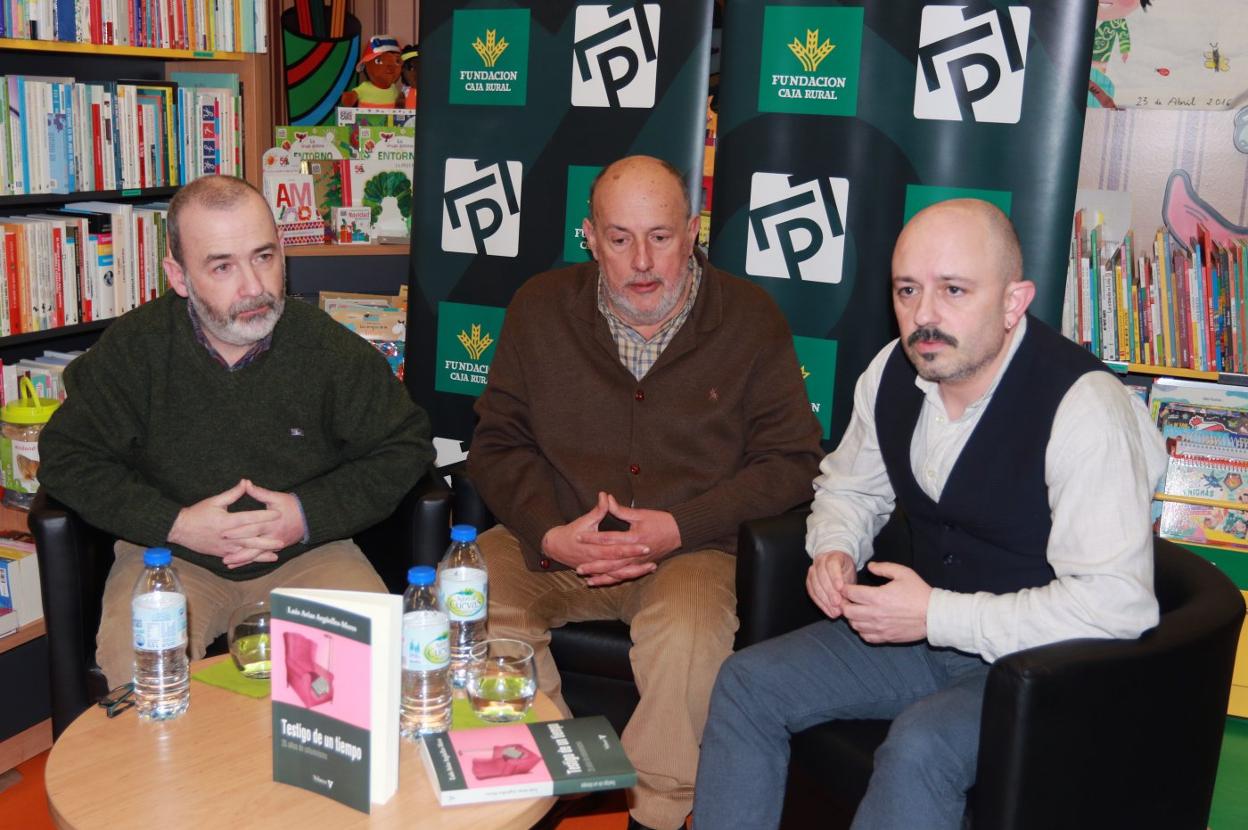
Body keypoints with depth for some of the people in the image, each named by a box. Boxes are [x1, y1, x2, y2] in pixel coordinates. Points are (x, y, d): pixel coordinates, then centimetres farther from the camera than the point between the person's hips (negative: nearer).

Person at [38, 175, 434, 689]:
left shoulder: (328, 347, -7)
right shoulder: (133, 348, -7)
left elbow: (406, 445, 2)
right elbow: (66, 457, 1)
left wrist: (311, 514, -11)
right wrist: (175, 524, -13)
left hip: (306, 553, 1)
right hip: (170, 552, 0)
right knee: (135, 668, -29)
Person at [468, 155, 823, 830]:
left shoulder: (750, 319, 0)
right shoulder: (541, 307, 6)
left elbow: (792, 461, -1)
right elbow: (497, 443, 7)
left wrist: (680, 527, -14)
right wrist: (549, 534, -12)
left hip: (690, 550, -2)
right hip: (553, 544, 3)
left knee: (690, 636, -34)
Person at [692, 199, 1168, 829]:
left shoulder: (1083, 408, -24)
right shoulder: (893, 372, -2)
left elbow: (1117, 601, -27)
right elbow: (848, 487, 17)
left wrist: (937, 615, -26)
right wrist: (835, 550, -6)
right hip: (923, 633, 7)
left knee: (920, 746, -33)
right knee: (747, 683, -6)